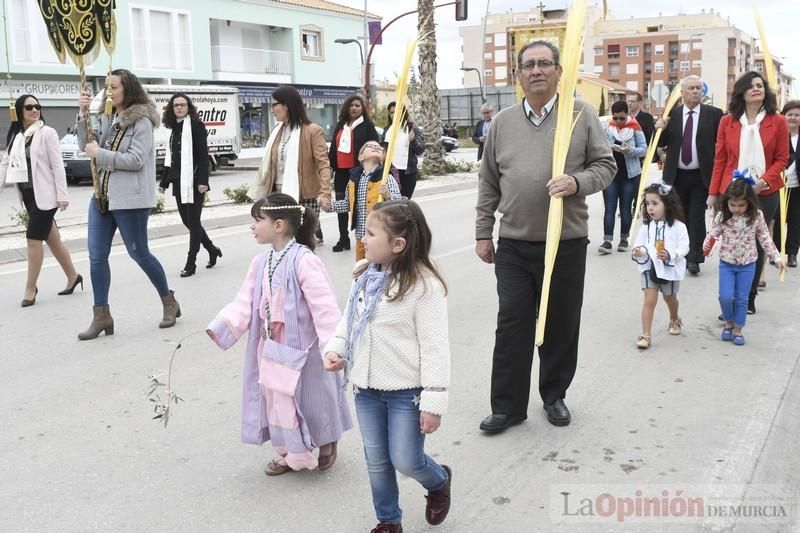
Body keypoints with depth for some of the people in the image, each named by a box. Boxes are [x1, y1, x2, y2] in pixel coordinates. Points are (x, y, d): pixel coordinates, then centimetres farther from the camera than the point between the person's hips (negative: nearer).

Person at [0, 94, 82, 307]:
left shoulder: (47, 133, -8)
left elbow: (57, 165, -11)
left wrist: (62, 195, -15)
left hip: (44, 194, -6)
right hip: (27, 195, 6)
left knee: (33, 238, -6)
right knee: (52, 239, 12)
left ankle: (30, 288, 4)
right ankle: (72, 277, 26)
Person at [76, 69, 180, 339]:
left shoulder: (141, 121, -9)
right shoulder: (106, 118, 11)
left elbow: (136, 160, -17)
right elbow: (86, 146, 9)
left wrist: (100, 153, -13)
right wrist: (83, 114, -2)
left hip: (130, 198, -7)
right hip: (101, 195, 7)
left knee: (138, 253, 2)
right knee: (97, 255, 4)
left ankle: (169, 302, 22)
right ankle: (101, 315, 11)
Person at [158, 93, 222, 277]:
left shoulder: (196, 125, -6)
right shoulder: (175, 128, 15)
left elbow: (203, 154, -13)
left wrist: (203, 181, -21)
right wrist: (164, 182, 18)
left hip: (193, 181, -8)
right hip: (179, 182, 8)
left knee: (193, 221, -1)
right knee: (186, 220, 11)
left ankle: (191, 263, 5)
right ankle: (212, 250, 28)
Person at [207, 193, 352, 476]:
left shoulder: (304, 260, -22)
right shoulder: (260, 262, 2)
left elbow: (324, 308, -23)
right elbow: (245, 302, 2)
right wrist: (220, 328, -10)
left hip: (303, 348, -7)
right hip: (272, 349, 7)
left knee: (311, 400, 10)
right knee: (277, 401, 15)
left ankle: (327, 443, 37)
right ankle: (291, 454, 34)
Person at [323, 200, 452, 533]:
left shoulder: (424, 286, -21)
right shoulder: (364, 275, 0)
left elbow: (434, 347, -19)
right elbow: (349, 319, 13)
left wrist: (433, 402, -18)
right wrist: (336, 349, -5)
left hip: (406, 392, -6)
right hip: (367, 388, 6)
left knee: (405, 461, 3)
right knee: (376, 461, 16)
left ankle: (439, 481, 37)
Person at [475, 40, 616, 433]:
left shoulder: (581, 114, 1)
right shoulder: (502, 122, 8)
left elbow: (605, 165, 3)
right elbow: (488, 183, 12)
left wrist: (577, 182, -17)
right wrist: (483, 233, 10)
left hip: (567, 242, -1)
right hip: (514, 244, 1)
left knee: (562, 325, 10)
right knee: (512, 326, 3)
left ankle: (554, 395, 29)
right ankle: (507, 406, 14)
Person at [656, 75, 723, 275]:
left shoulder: (713, 114, 0)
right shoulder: (672, 114, 5)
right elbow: (662, 143, 7)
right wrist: (660, 129, -13)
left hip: (701, 176, -2)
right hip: (676, 175, 2)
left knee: (697, 217, -3)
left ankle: (694, 258, 1)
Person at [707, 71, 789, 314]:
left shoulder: (777, 122, 1)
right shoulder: (727, 121, 2)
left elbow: (782, 159, 3)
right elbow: (720, 159, 4)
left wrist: (764, 181, -13)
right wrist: (714, 192, 2)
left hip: (765, 193, 0)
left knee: (757, 244, 7)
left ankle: (749, 299, 19)